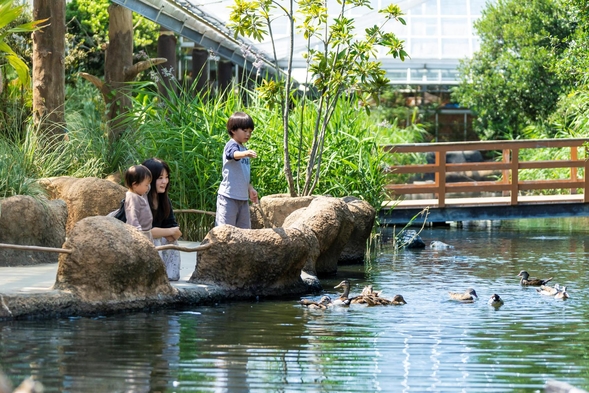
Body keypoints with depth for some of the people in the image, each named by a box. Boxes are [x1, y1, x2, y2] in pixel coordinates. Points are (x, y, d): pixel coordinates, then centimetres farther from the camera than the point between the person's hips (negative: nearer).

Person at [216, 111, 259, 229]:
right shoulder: (231, 145, -11)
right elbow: (234, 154, -37)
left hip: (243, 197, 9)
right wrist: (245, 154, -57)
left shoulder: (244, 149, 16)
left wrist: (250, 189, 25)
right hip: (229, 196, -9)